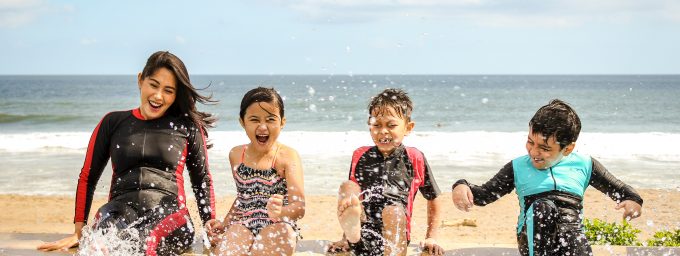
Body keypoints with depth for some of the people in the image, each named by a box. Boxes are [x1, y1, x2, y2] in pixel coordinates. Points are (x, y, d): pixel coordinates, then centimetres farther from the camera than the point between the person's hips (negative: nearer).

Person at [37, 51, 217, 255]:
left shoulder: (186, 126, 15)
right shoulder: (113, 122, 18)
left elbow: (202, 179, 20)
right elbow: (88, 178, 19)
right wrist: (78, 232, 12)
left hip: (169, 214, -1)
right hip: (120, 210, 1)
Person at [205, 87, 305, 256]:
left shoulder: (287, 156, -7)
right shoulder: (236, 155, 10)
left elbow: (299, 208, -17)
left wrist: (280, 212, -40)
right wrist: (224, 223, 13)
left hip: (277, 226, -1)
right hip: (242, 224, 2)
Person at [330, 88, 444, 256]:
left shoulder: (414, 159, 7)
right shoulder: (360, 156, 14)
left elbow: (433, 200, 16)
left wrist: (431, 238, 11)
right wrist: (345, 238, 17)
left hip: (395, 233, -2)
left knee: (394, 210, -33)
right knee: (347, 187, -18)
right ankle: (352, 236, -43)